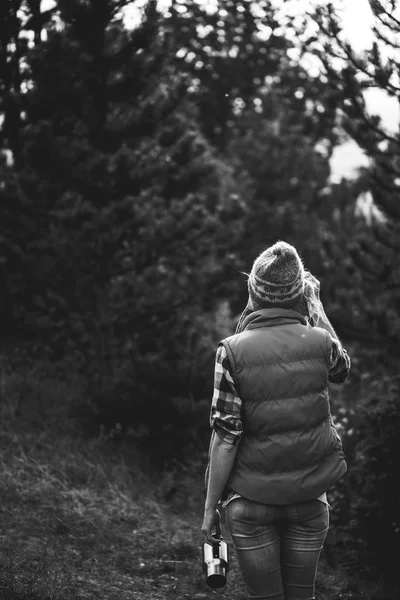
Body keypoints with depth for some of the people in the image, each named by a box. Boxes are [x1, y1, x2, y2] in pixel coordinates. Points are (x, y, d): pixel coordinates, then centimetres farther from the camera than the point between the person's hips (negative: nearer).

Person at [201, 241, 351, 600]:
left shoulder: (233, 351, -14)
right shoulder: (319, 341, -7)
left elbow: (225, 439, -14)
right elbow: (342, 370, 18)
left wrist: (210, 506, -5)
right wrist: (316, 306, 22)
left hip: (252, 500, -2)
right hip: (310, 498, 2)